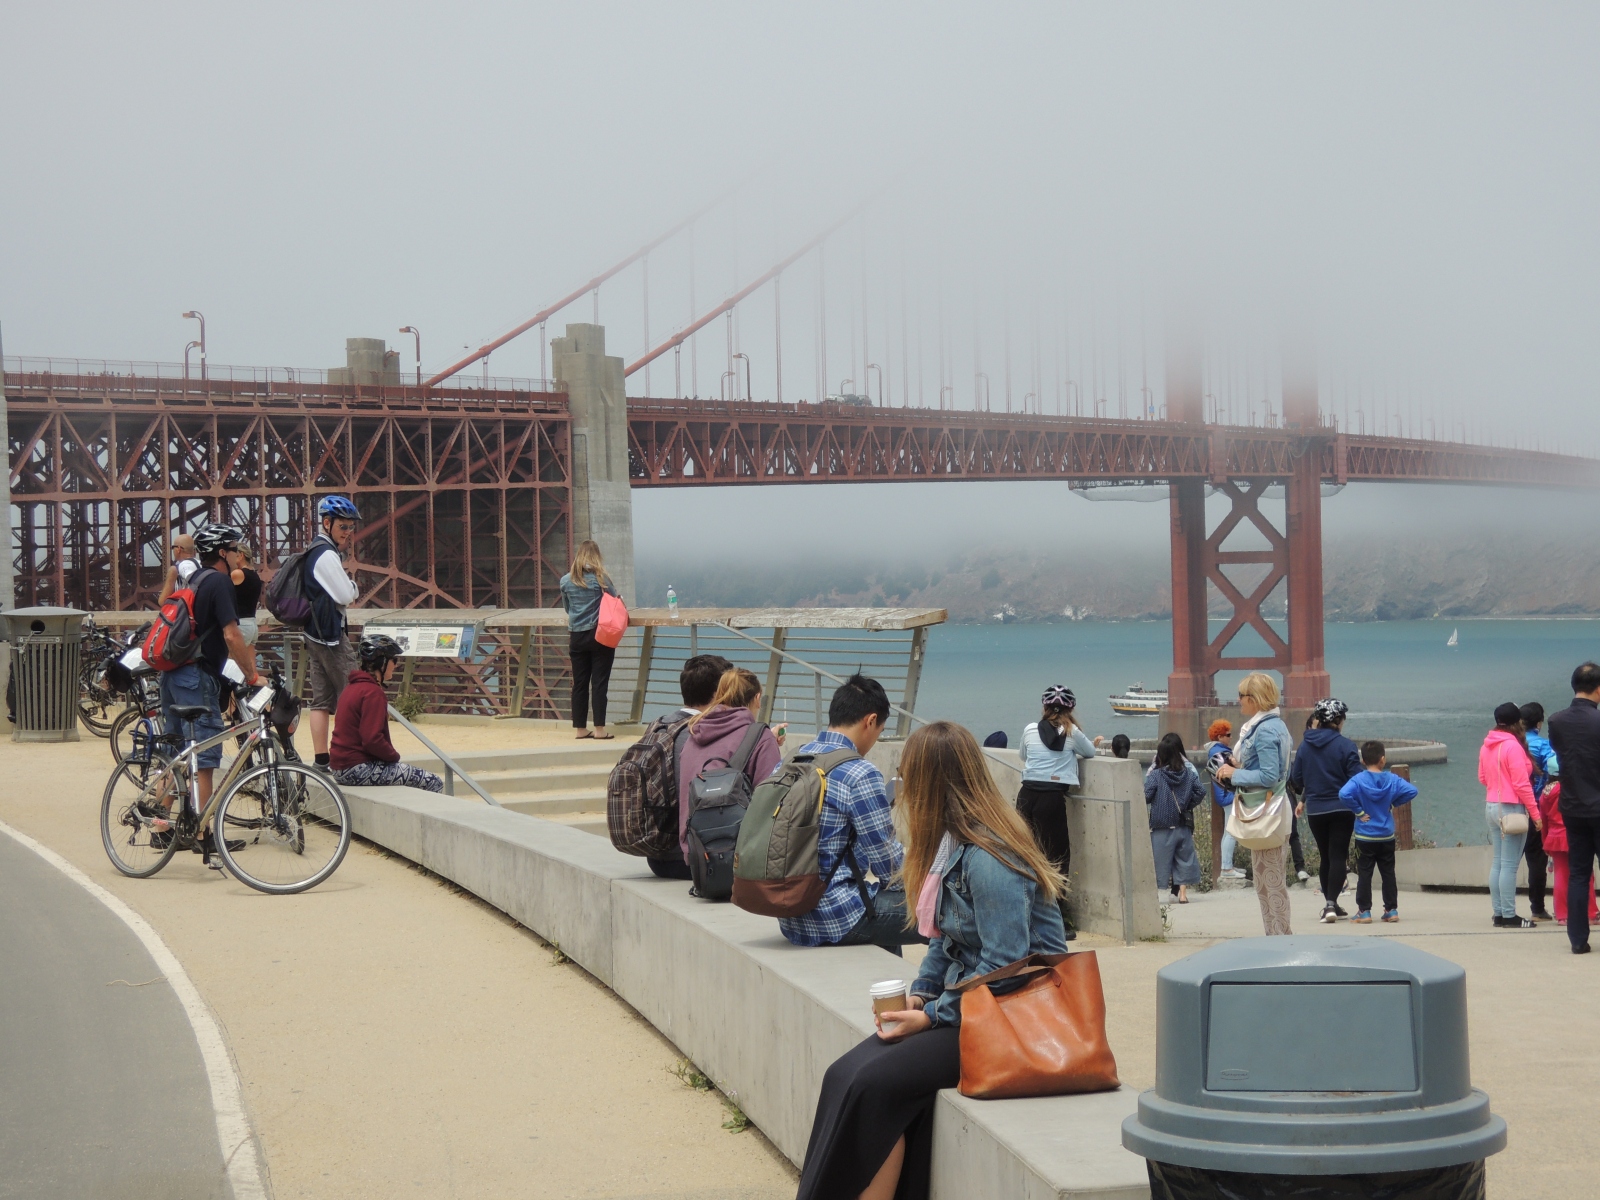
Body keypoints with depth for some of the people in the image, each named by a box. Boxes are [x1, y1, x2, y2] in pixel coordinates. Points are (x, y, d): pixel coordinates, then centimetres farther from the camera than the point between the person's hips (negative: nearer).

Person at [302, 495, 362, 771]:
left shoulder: (316, 551, 17)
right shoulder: (326, 555, -15)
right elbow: (345, 595, -20)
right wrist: (355, 587, 0)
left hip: (315, 633, 10)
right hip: (331, 634, -10)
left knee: (321, 699, 7)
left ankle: (321, 760, 7)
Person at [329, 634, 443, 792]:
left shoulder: (352, 687, 15)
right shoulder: (372, 692, -17)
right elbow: (372, 740, -24)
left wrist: (392, 755, 13)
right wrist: (395, 756, -7)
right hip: (358, 769, -11)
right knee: (434, 784, -10)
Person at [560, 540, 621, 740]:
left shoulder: (566, 581, 2)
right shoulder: (600, 578, -8)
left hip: (577, 637, 3)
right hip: (599, 635, -3)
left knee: (579, 684, 8)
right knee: (599, 683, -1)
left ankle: (581, 729, 12)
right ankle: (599, 730, -2)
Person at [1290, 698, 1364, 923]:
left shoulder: (1305, 745, 0)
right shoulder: (1345, 745, -11)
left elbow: (1296, 778, 6)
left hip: (1314, 810, 4)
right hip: (1341, 809, -4)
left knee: (1326, 857, 16)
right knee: (1338, 857, -2)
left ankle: (1329, 904, 19)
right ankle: (1331, 902, -17)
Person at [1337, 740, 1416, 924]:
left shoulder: (1358, 780, -11)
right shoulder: (1392, 780, -3)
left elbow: (1344, 794, -27)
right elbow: (1412, 791, -8)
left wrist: (1358, 811, -15)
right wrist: (1394, 803, 3)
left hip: (1365, 838, -2)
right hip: (1387, 837, 3)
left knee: (1364, 875, 3)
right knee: (1388, 874, 11)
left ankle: (1364, 911, 3)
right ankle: (1392, 910, 13)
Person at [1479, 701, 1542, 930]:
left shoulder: (1486, 746, 10)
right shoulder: (1513, 746, -15)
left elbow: (1482, 777, 18)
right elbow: (1522, 783, -17)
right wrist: (1535, 812, -13)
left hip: (1491, 806, 8)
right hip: (1511, 808, -8)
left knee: (1497, 862, 11)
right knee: (1509, 864, -6)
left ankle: (1499, 913, 12)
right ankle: (1509, 916, -4)